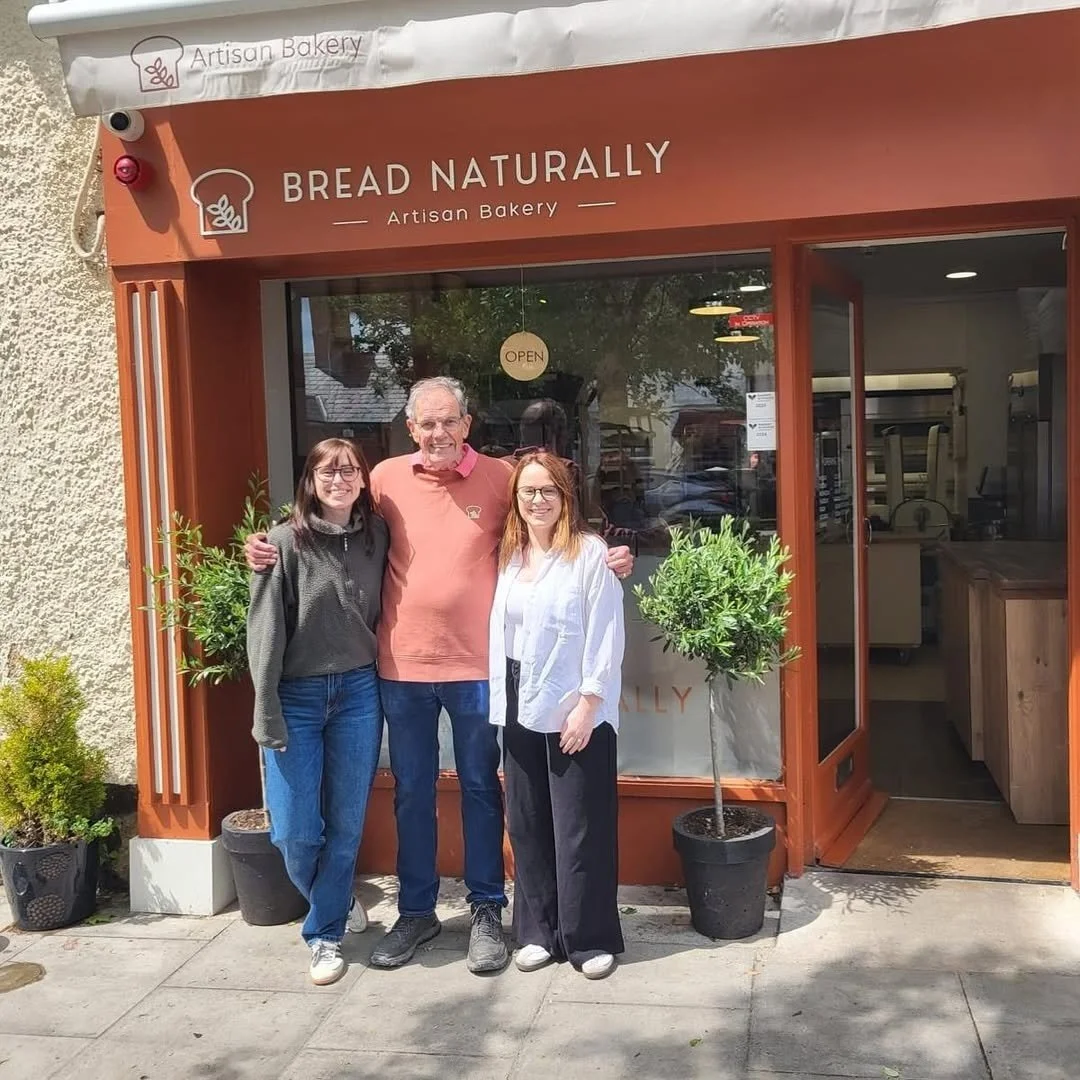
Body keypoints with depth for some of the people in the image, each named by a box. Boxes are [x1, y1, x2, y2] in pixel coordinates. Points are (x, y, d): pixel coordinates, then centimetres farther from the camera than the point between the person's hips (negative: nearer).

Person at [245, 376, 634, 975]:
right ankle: (416, 910, 30)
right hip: (402, 665, 2)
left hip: (476, 663, -2)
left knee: (480, 788, 11)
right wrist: (270, 551, -3)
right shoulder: (386, 478, 0)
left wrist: (607, 560, -10)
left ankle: (487, 911, 26)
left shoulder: (500, 478, -4)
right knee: (411, 792, 14)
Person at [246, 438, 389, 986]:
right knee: (294, 831, 1)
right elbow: (265, 630, -8)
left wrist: (383, 681, 4)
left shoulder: (377, 536, 2)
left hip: (358, 693, 2)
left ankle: (325, 932, 26)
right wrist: (267, 714, -11)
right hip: (298, 695, -2)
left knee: (346, 824, 7)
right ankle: (338, 902, 31)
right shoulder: (285, 541, -7)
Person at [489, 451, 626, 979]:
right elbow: (500, 630, 11)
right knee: (527, 825, 11)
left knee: (580, 829, 1)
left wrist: (588, 705, -15)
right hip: (520, 709, 6)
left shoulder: (590, 552, -8)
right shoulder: (509, 554, 10)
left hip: (575, 710, -6)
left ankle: (590, 938, 14)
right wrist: (501, 703, 6)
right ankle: (538, 931, 24)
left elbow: (605, 636, -11)